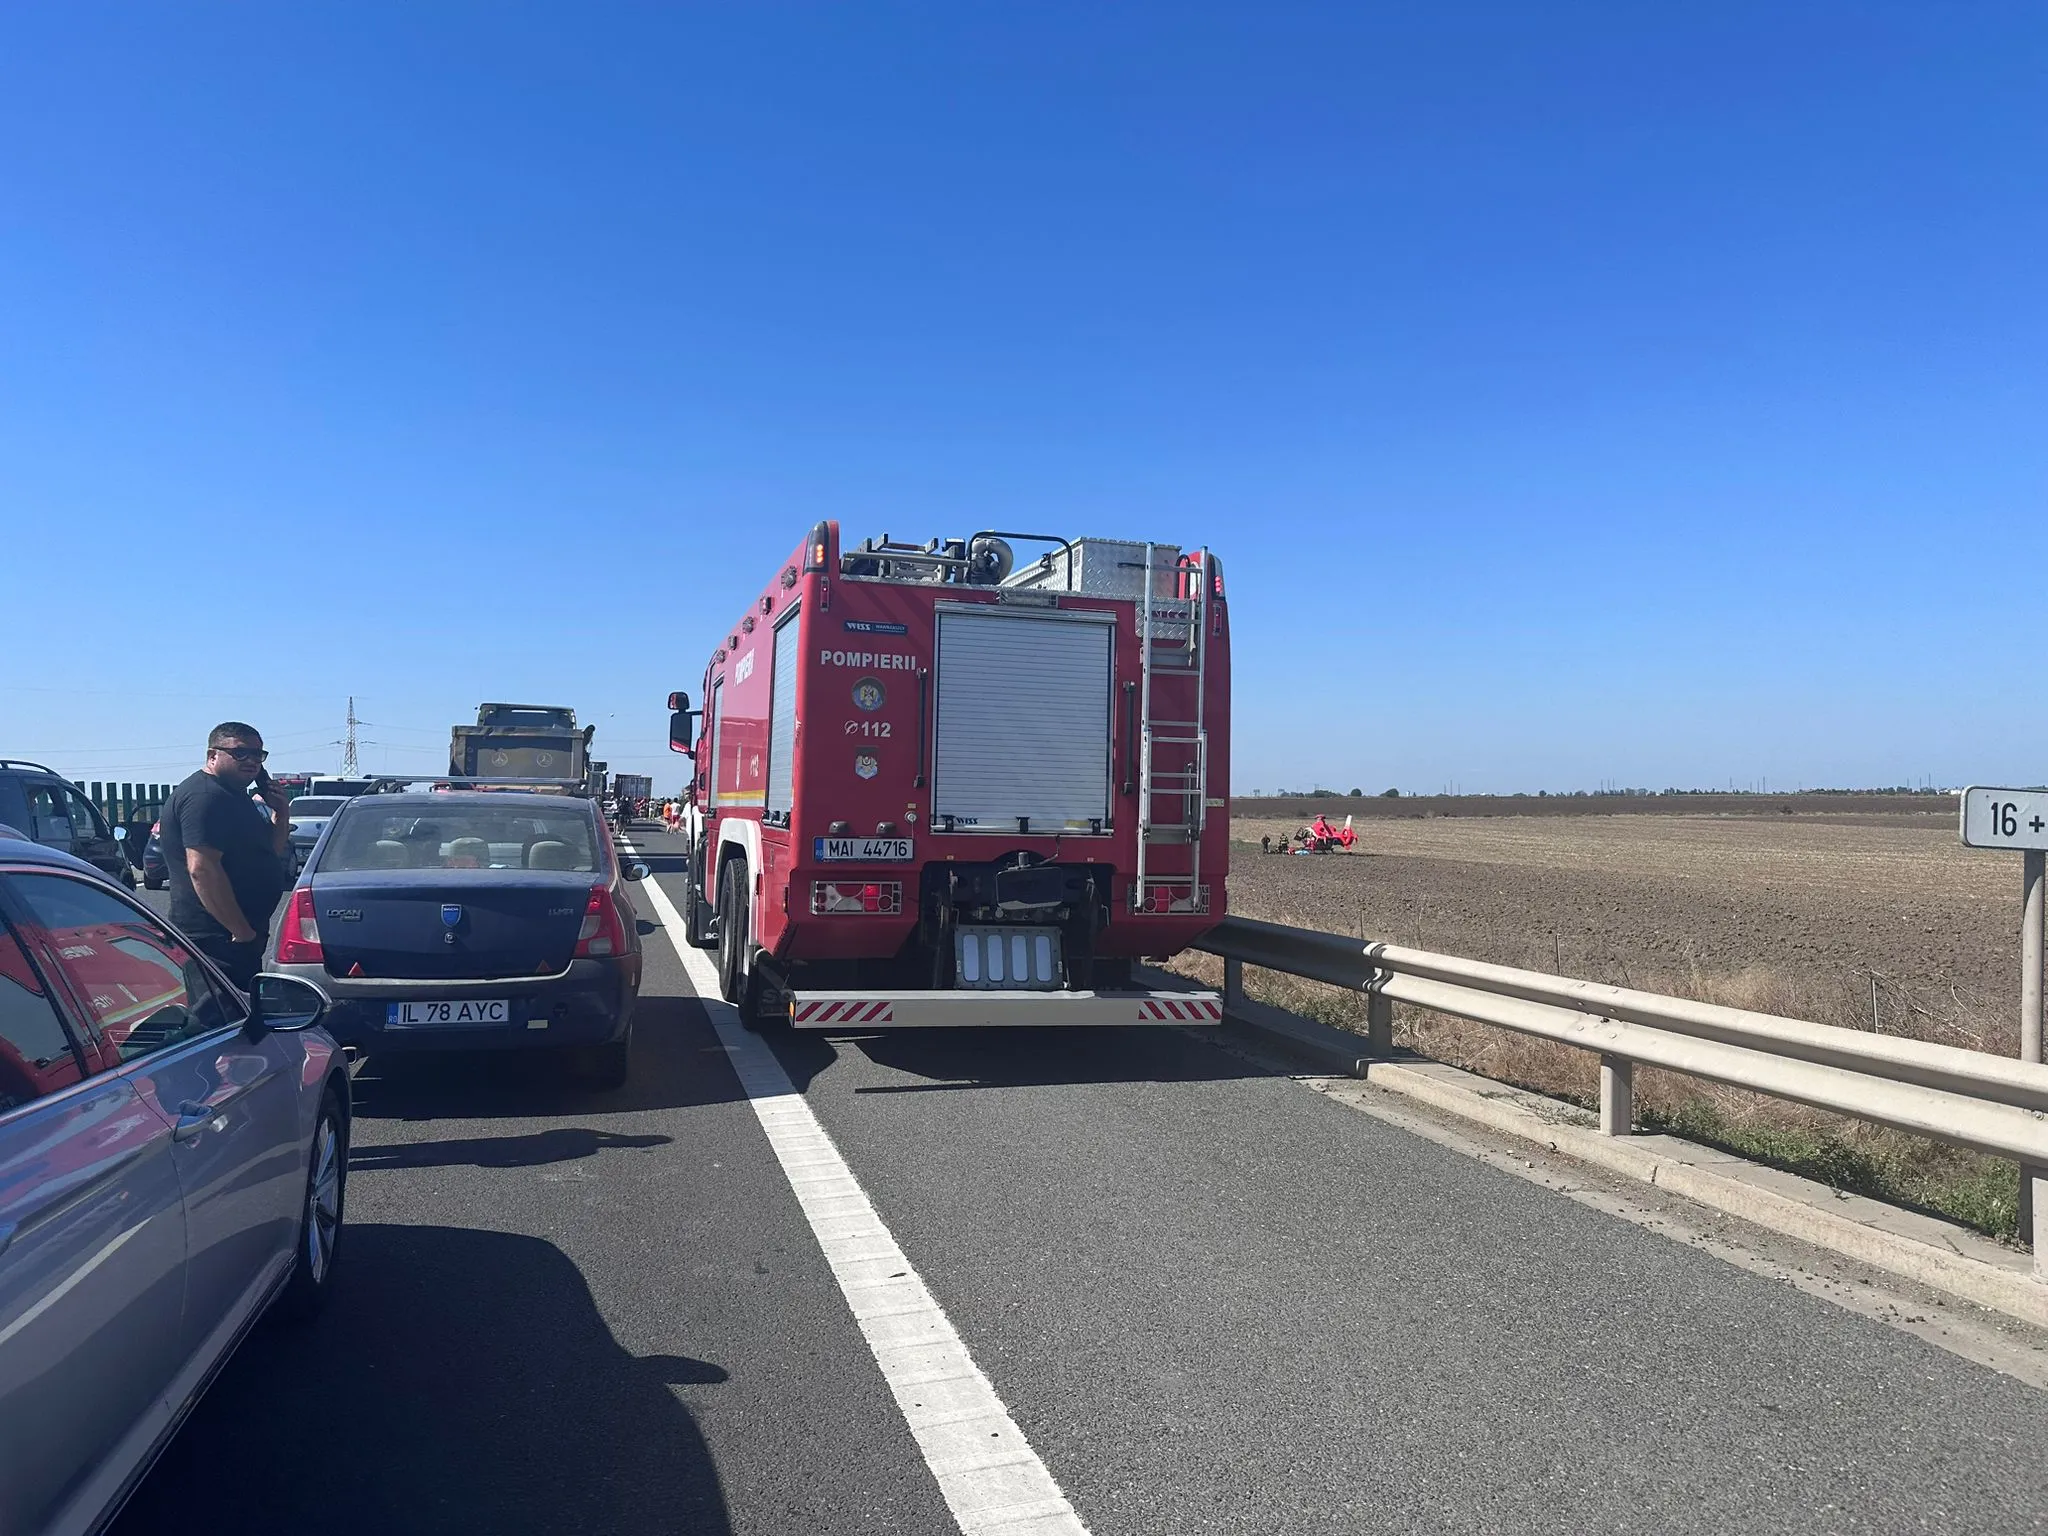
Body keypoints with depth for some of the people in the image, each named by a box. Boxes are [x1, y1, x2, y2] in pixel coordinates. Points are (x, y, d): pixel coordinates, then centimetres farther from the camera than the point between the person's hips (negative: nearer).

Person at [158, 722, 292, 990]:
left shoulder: (232, 797, 19)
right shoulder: (204, 797, -15)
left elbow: (270, 854, 24)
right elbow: (201, 869, -25)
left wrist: (281, 814, 5)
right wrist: (242, 931, -23)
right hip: (217, 938, -11)